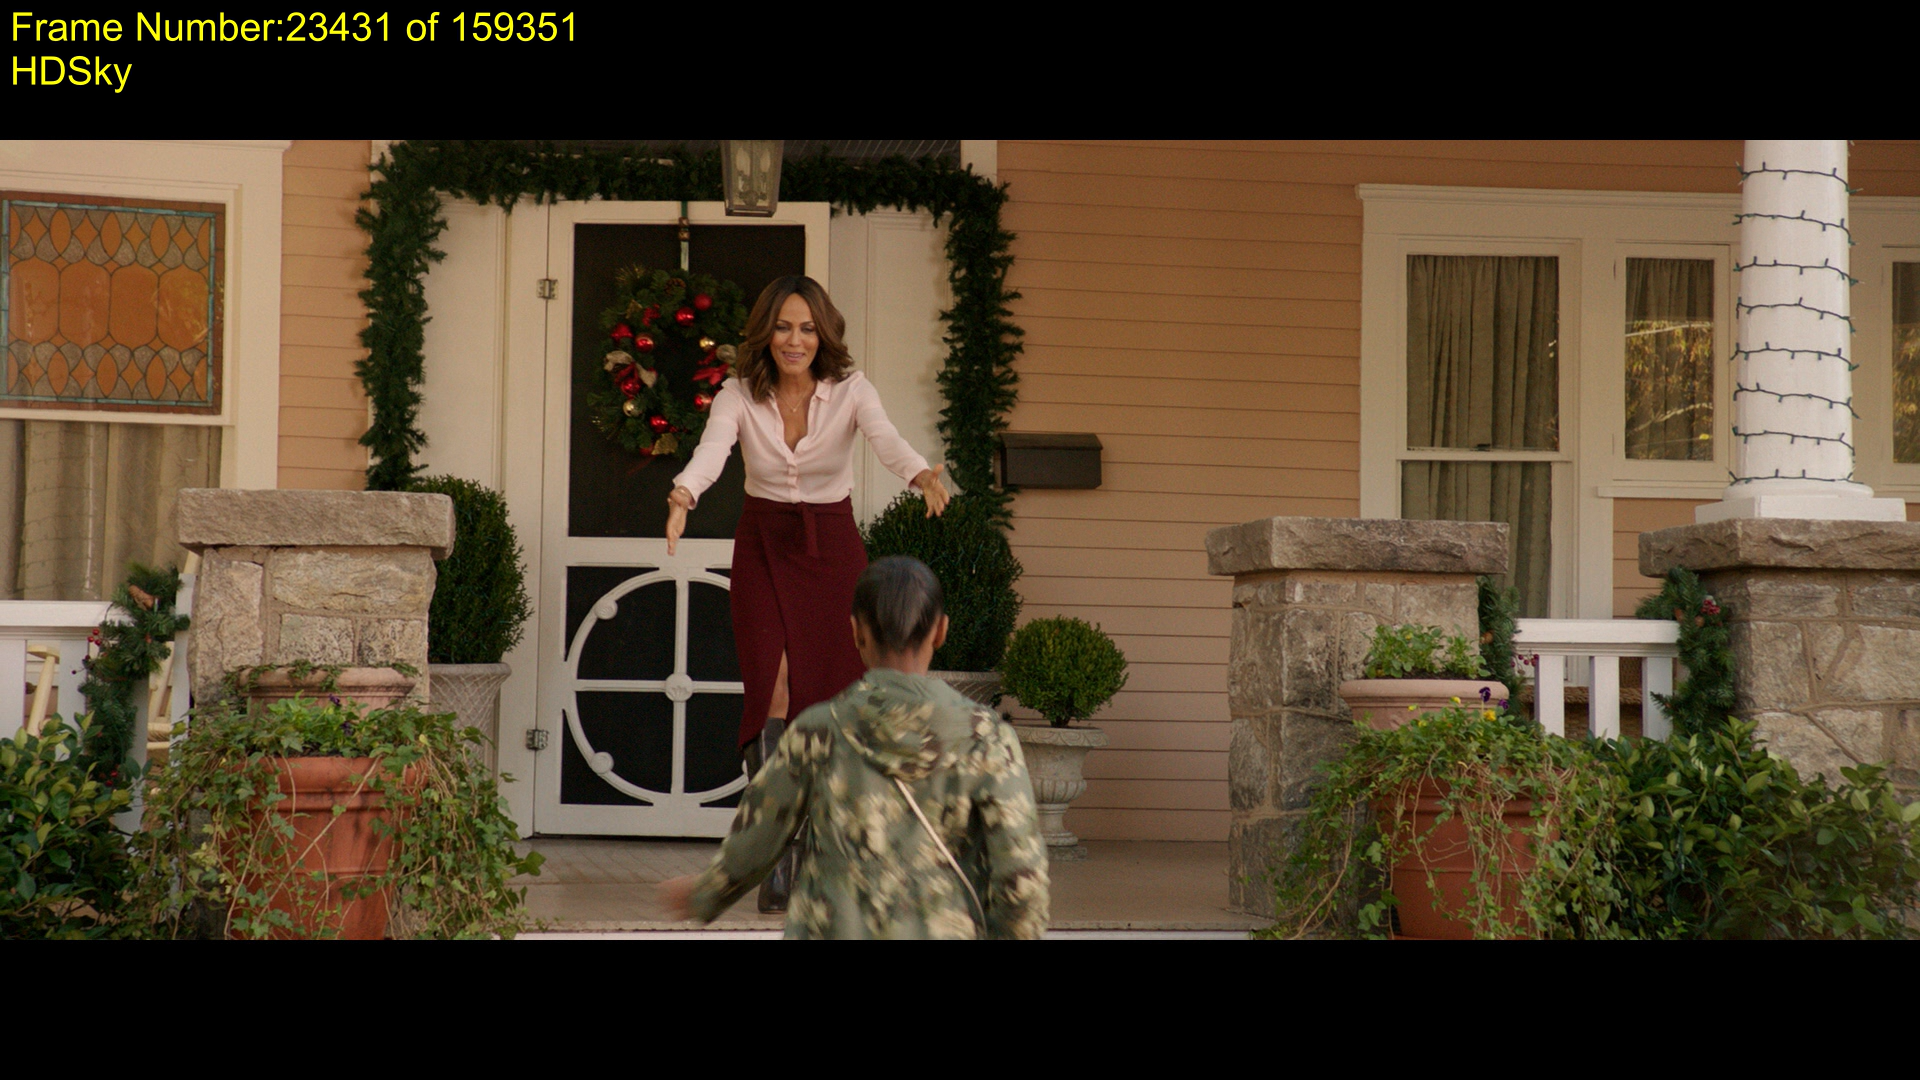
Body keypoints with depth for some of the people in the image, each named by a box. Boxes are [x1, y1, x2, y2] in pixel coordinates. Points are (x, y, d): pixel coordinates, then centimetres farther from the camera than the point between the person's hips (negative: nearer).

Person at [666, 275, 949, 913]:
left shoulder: (850, 391, -8)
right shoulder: (740, 395, -7)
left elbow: (887, 442, -27)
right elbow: (710, 453, -25)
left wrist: (923, 476, -49)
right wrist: (681, 497, -47)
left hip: (834, 549, 0)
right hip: (763, 550, 0)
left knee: (830, 704, 0)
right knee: (774, 693, -13)